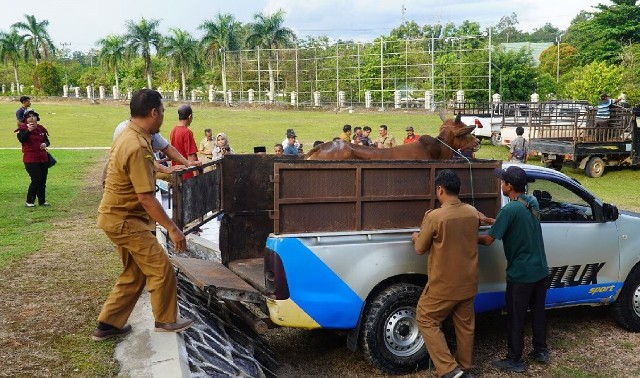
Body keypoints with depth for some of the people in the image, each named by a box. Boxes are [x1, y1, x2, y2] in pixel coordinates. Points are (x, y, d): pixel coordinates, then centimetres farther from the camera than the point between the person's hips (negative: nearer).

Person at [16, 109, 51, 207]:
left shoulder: (41, 128, 8)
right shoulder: (23, 129, -6)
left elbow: (47, 141, 14)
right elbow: (22, 139, -25)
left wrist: (45, 144, -9)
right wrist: (29, 130, -38)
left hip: (43, 158, 5)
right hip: (30, 159, -5)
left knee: (43, 180, 10)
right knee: (36, 180, -11)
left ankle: (42, 201, 22)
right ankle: (29, 201, 2)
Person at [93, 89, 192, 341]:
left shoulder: (129, 136, 6)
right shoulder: (138, 147, -26)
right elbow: (146, 197, -26)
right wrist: (172, 229, -22)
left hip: (121, 217, 10)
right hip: (125, 220, -10)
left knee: (134, 274, 16)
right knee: (161, 268, 0)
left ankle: (108, 325, 23)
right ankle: (166, 320, 17)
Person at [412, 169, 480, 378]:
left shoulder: (434, 216, -21)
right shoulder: (472, 212, -2)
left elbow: (420, 249, -9)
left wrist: (417, 237, 12)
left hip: (444, 285, -6)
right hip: (468, 283, 6)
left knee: (426, 320, 10)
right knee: (465, 325, 18)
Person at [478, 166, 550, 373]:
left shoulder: (509, 210, -22)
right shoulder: (532, 203, 2)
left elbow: (489, 240, -18)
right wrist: (488, 220, 20)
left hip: (520, 274, -7)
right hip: (540, 271, 8)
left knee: (515, 318, 7)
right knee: (538, 312, 22)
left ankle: (515, 360, 17)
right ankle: (541, 351, 36)